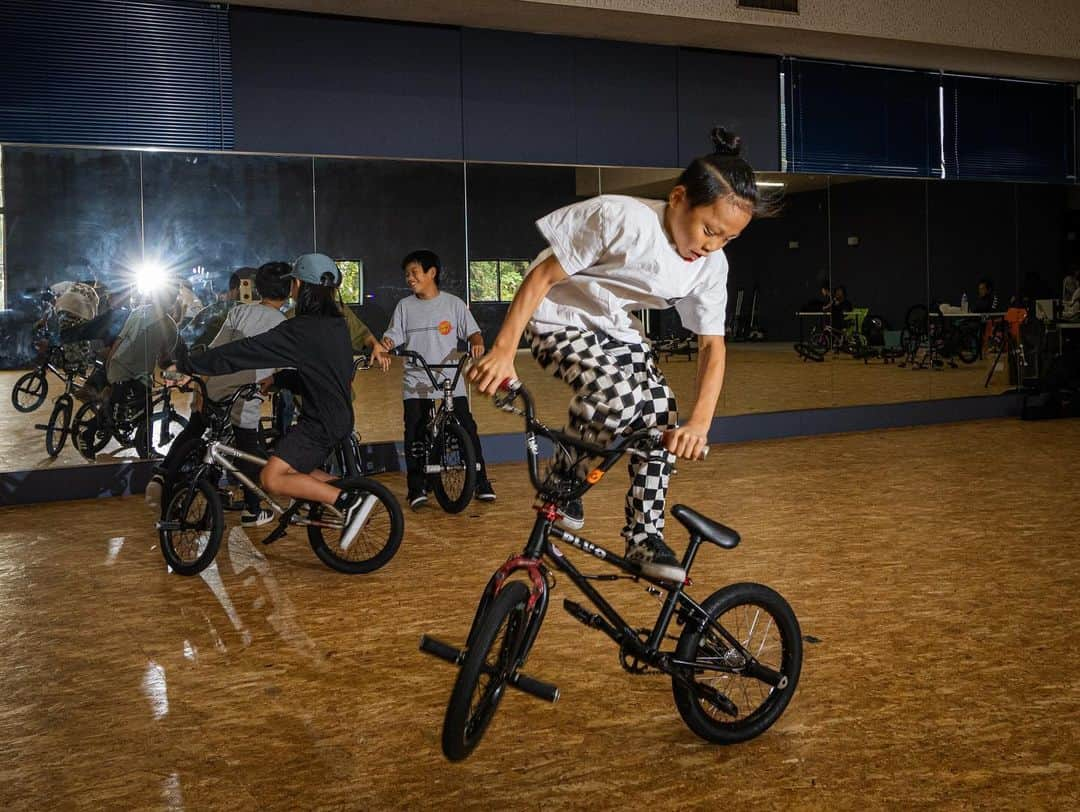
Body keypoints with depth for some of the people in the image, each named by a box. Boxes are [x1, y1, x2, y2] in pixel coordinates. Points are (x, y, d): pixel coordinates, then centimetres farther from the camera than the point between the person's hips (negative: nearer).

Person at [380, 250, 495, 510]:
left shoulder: (453, 303, 4)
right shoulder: (405, 306, 8)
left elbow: (472, 331, 2)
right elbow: (394, 335, 4)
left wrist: (476, 342, -20)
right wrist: (384, 344, -19)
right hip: (415, 385, 1)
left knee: (467, 429, -4)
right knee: (414, 435, -3)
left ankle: (480, 482, 8)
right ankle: (417, 488, 7)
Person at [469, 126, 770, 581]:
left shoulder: (711, 265, -12)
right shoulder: (620, 218, -30)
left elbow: (712, 344, -9)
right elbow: (543, 276, -23)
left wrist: (699, 423, -24)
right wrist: (503, 351, -28)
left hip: (615, 328, 6)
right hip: (559, 319, -6)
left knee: (663, 417, -8)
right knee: (618, 395, -32)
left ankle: (644, 538, 8)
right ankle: (564, 477, -4)